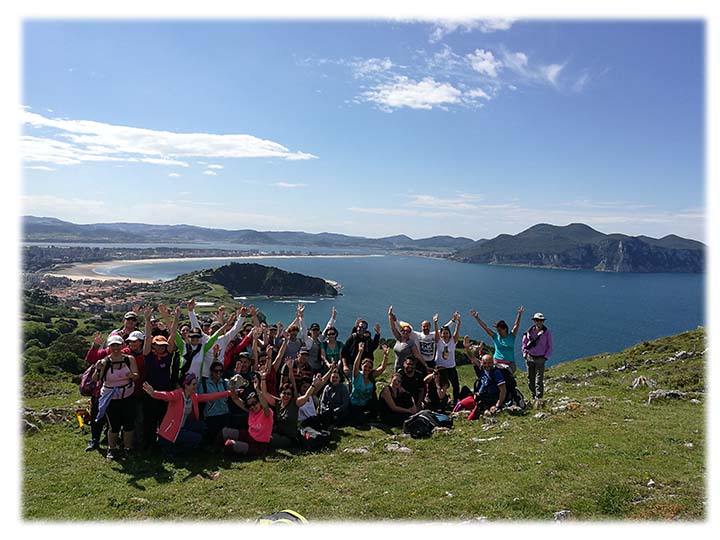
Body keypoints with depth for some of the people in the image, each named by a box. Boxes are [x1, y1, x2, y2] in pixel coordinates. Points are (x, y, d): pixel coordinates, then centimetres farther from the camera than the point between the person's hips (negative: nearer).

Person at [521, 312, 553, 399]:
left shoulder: (547, 332, -3)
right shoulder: (530, 331, 4)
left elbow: (550, 347, 2)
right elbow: (524, 343, 14)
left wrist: (545, 357, -6)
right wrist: (525, 354, 5)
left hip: (540, 359, -3)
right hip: (529, 358, 3)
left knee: (539, 380, -7)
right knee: (530, 379, 9)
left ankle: (539, 398, -3)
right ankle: (533, 397, 20)